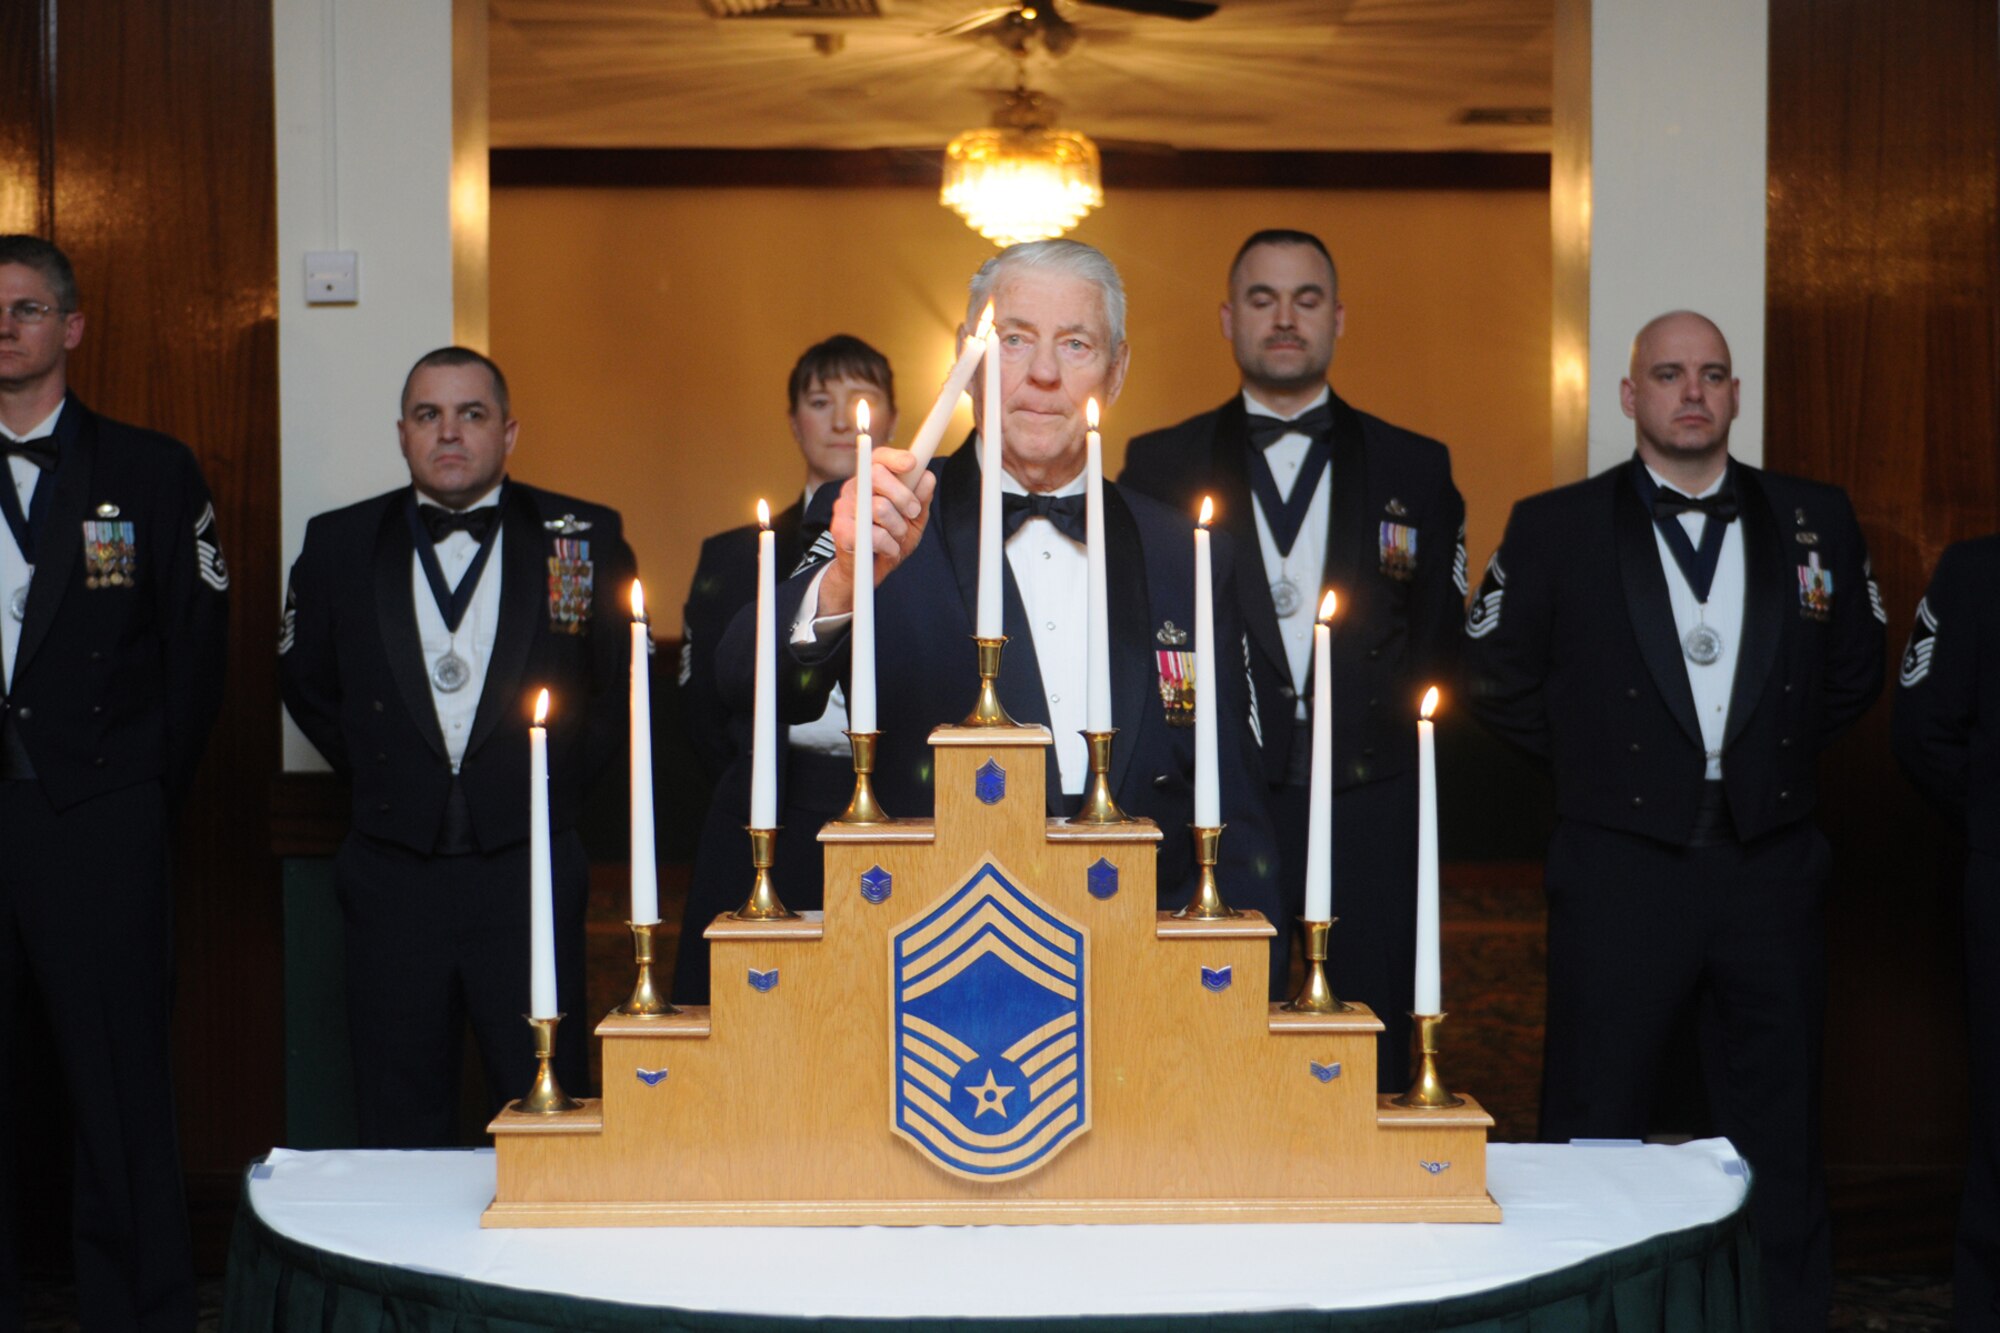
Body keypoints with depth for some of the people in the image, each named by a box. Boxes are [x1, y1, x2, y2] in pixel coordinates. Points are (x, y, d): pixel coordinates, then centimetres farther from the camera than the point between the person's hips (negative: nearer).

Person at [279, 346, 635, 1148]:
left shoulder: (582, 539, 1)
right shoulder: (340, 546, 5)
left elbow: (625, 683, 10)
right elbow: (304, 682, 18)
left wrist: (559, 783, 4)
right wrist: (374, 775, 10)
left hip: (527, 870, -1)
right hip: (394, 880, 2)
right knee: (399, 1132, 7)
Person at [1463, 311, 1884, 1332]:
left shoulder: (1815, 520, 7)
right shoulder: (1555, 529, 0)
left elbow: (1854, 672, 17)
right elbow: (1498, 679, 6)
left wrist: (1770, 752, 10)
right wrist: (1594, 755, 6)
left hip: (1770, 872, 2)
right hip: (1621, 872, -2)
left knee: (1777, 1140, 9)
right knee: (1594, 1133, 1)